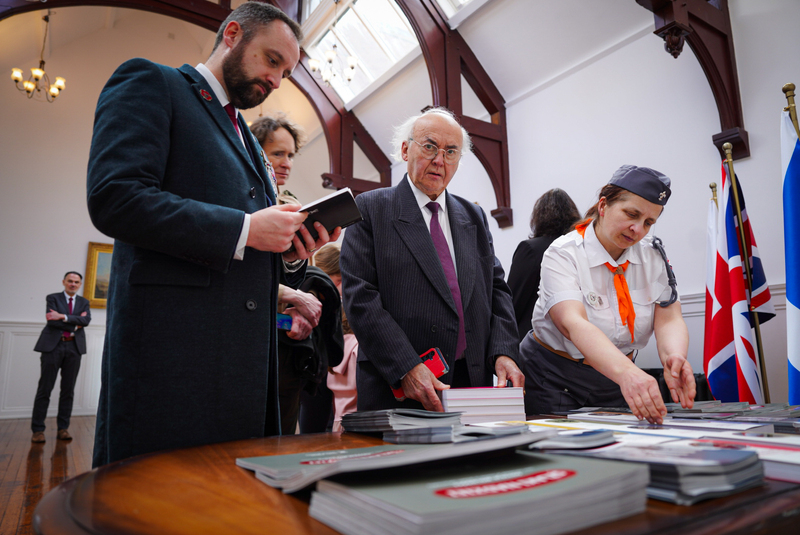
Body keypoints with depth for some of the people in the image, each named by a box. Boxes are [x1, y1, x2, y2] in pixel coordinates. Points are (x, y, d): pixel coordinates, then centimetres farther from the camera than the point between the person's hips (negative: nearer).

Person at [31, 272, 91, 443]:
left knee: (68, 389, 4)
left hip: (74, 347, 2)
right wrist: (75, 324, -8)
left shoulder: (84, 302, 13)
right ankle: (38, 430, 5)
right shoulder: (53, 298, 7)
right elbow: (52, 321, -9)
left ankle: (63, 428, 9)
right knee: (45, 388, -1)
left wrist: (63, 316, -15)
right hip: (53, 345, -2)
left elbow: (86, 320, -7)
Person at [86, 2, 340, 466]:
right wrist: (245, 229, -14)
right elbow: (114, 197, -13)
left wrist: (293, 253, 3)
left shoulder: (249, 142, 26)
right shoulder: (150, 84, 4)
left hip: (247, 356, 7)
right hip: (173, 350, -7)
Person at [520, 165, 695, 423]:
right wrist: (627, 372, -49)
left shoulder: (653, 255, -1)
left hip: (616, 387, 5)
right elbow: (573, 323, -33)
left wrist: (674, 358, -32)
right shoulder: (562, 254, -18)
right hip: (556, 384, -4)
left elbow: (669, 319, -9)